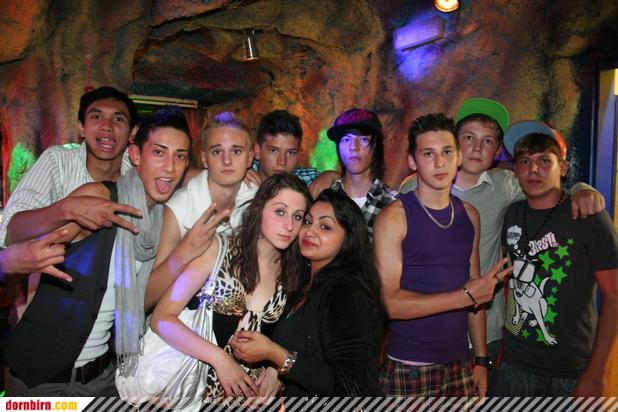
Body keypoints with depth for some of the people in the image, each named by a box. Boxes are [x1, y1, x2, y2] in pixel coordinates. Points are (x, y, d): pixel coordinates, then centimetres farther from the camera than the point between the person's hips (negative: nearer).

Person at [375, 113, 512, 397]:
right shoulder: (394, 217, -11)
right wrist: (464, 296, -13)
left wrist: (481, 359, 9)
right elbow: (389, 303, -17)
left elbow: (476, 294, 11)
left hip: (460, 365, 5)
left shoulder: (469, 215, 7)